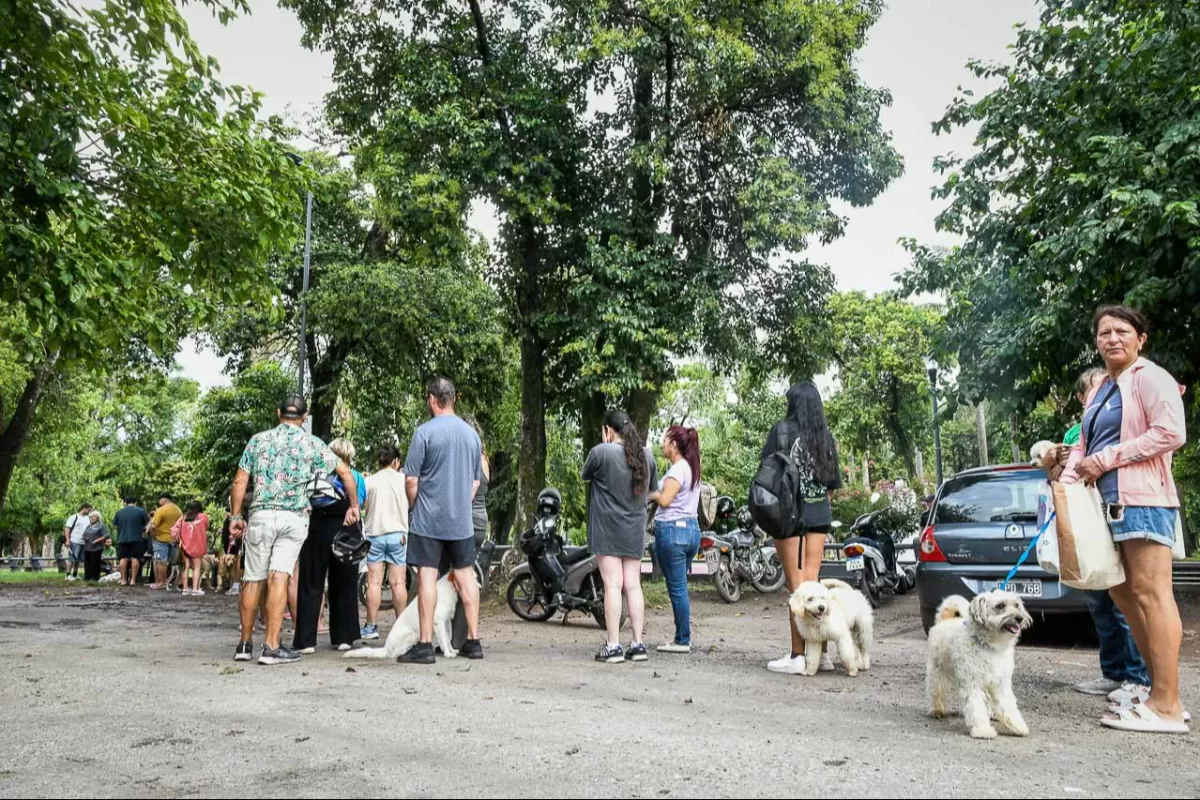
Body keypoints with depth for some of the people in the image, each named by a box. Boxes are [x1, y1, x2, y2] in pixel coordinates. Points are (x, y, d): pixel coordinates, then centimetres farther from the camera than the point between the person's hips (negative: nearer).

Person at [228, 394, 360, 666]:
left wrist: (235, 516, 15)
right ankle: (272, 647, -7)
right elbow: (346, 473, 7)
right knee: (279, 578, -5)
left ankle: (245, 644, 19)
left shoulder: (258, 440, 10)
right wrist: (354, 506, 18)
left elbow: (240, 481, 7)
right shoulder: (312, 443, 6)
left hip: (260, 515, 2)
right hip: (294, 518, -1)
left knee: (253, 579, 9)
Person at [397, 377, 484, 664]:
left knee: (427, 577, -1)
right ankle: (474, 641, 16)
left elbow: (411, 480, -9)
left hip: (428, 520, -5)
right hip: (462, 520, 5)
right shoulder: (471, 433, 7)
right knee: (466, 577, 11)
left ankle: (425, 645, 1)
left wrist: (413, 507, 8)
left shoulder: (425, 432, -10)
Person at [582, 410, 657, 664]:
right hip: (635, 529, 5)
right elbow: (652, 489, 16)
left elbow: (585, 476, 5)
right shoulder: (647, 455, 5)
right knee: (633, 585, 9)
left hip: (608, 528, -5)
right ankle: (638, 644, 11)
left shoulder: (601, 452, -13)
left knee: (612, 585, -4)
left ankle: (613, 646, -4)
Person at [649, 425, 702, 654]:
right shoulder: (692, 468, 15)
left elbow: (665, 499, -17)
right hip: (691, 528, 9)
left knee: (676, 587, -2)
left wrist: (652, 494, 1)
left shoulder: (677, 469, -12)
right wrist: (659, 494, 12)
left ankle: (683, 641, 3)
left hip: (672, 529, -9)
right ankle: (683, 638, 17)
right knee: (680, 586, 14)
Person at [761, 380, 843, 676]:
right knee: (813, 582, 11)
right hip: (820, 514, 5)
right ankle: (820, 652, 16)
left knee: (797, 584, -2)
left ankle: (798, 655, 1)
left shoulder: (782, 430, -7)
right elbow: (833, 484, 11)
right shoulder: (826, 436, 8)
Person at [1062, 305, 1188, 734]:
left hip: (1143, 499, -9)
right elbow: (1085, 444, 21)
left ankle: (1166, 706, -9)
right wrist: (1066, 481, 4)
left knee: (1151, 594, -11)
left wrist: (1107, 459, -14)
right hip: (1109, 502, 9)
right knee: (1122, 593, 11)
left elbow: (1171, 433, -16)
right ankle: (1156, 684, 20)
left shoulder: (1150, 377, -4)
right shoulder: (1101, 389, 21)